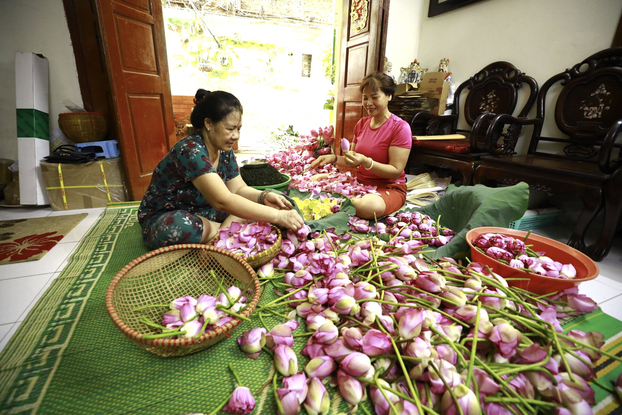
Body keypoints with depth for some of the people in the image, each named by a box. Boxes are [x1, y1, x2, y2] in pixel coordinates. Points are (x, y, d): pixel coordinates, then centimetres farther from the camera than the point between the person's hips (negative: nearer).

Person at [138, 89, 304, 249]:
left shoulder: (225, 151, -5)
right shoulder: (190, 150, -29)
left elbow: (239, 189, -3)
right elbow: (222, 201, -38)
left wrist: (264, 196, -25)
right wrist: (277, 216, -41)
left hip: (200, 212, 7)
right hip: (162, 219, -6)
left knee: (252, 202, -8)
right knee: (182, 226, -41)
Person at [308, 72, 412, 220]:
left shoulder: (400, 127, -12)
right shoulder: (361, 123, 8)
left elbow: (396, 171, -17)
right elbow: (354, 162, 12)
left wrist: (366, 162, -30)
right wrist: (334, 158, -6)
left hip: (389, 187, -5)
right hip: (360, 183, 6)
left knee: (368, 206, -40)